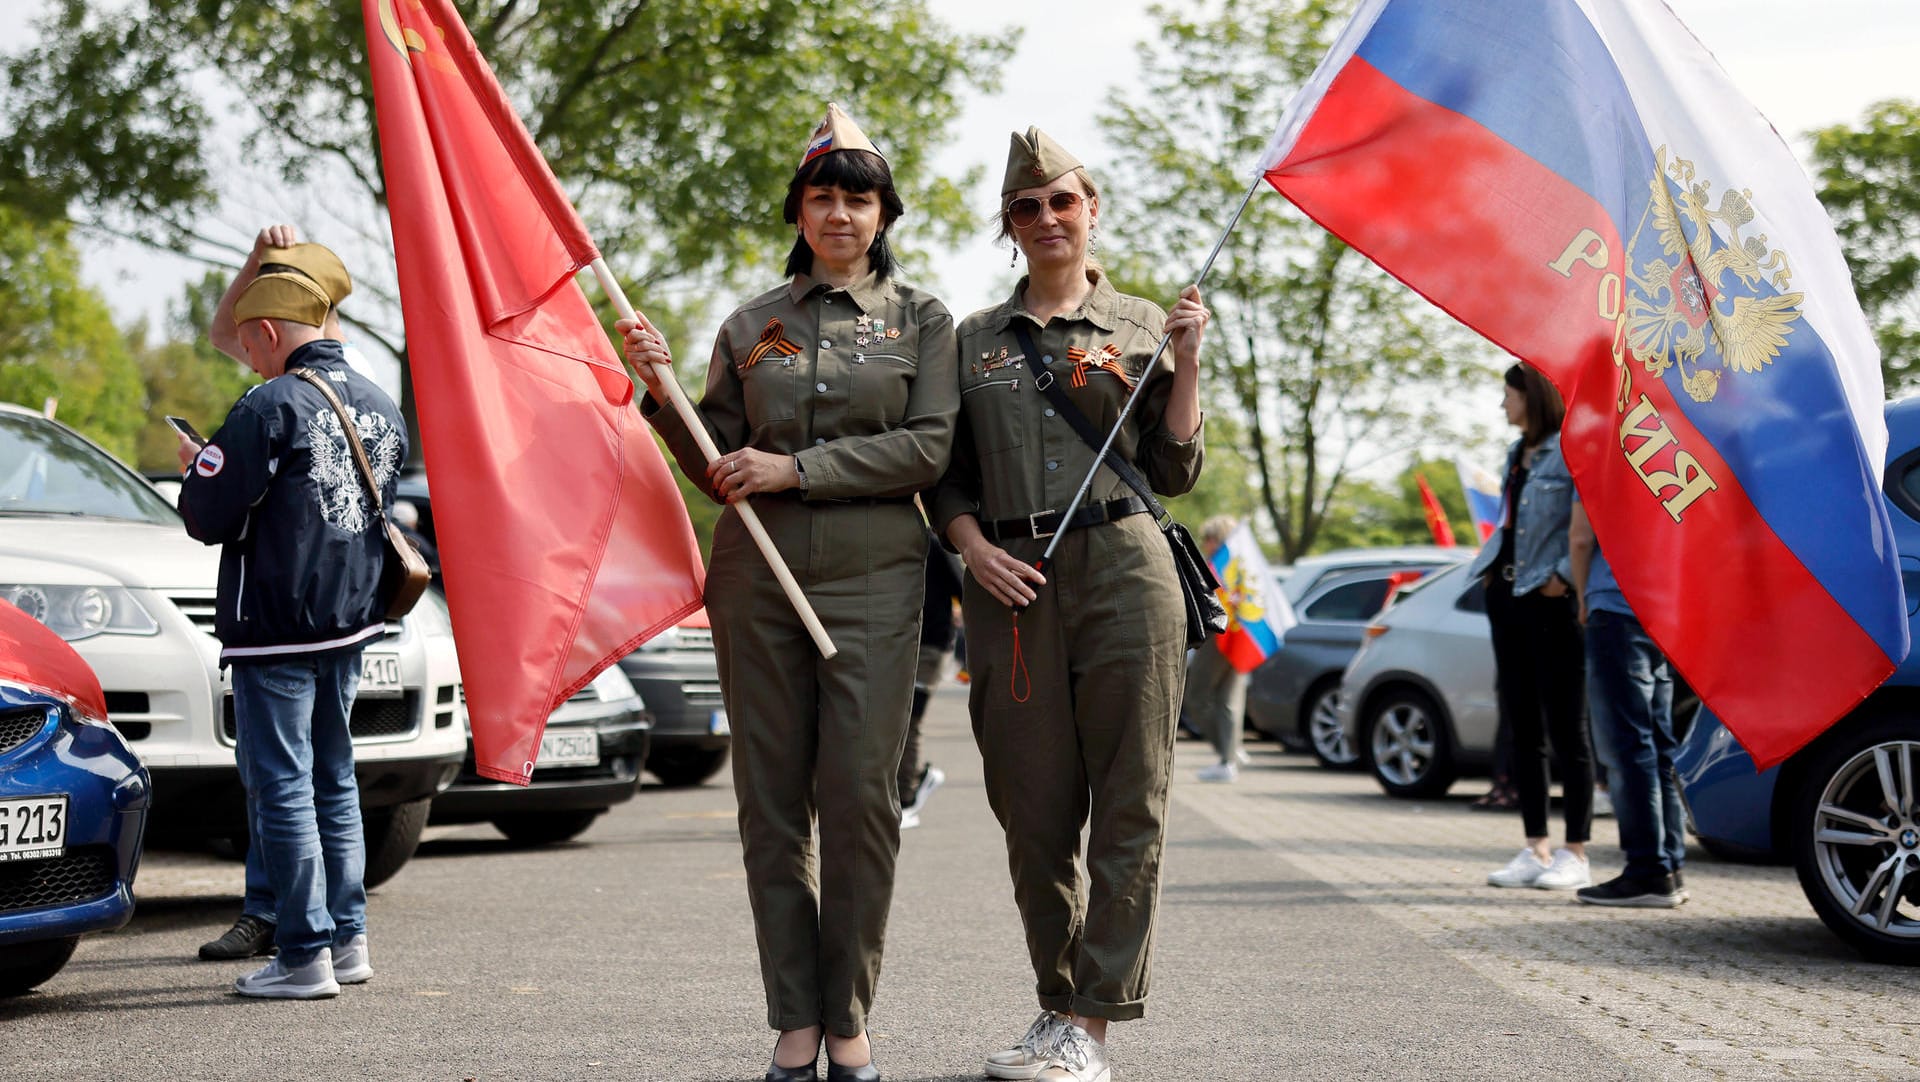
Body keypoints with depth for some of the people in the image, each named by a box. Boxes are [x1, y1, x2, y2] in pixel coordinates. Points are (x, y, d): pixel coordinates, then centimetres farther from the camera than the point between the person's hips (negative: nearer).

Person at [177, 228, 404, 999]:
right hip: (351, 620, 8)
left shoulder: (272, 407, -15)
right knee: (333, 778, 16)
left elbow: (208, 519, -16)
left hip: (274, 630, -7)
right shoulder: (380, 406, 8)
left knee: (282, 785, -2)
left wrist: (196, 467, 5)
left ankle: (306, 956, -1)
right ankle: (348, 939, 20)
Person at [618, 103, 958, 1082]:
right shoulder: (750, 324, 14)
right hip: (757, 579, 2)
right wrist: (662, 393, -1)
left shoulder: (920, 318, 8)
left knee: (859, 799, -7)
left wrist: (795, 469, -10)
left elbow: (929, 446, -5)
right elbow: (718, 470, 15)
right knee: (772, 801, 1)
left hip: (872, 579, -2)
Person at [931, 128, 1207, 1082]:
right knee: (1033, 805, 2)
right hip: (1011, 581, 2)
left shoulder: (1140, 325, 10)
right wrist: (974, 547, -4)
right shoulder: (973, 340, 15)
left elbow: (1174, 473, 7)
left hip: (1122, 570, -2)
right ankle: (1059, 1004, 15)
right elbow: (947, 476, 14)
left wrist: (1186, 362, -3)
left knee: (1128, 800, -6)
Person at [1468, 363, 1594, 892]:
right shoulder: (1517, 454, 17)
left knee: (1565, 729, -2)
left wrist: (1566, 574, -21)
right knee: (1523, 730, 10)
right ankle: (1535, 851, 15)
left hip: (1551, 603, -9)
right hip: (1507, 596, 9)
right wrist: (1489, 565, 9)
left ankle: (1575, 854, 3)